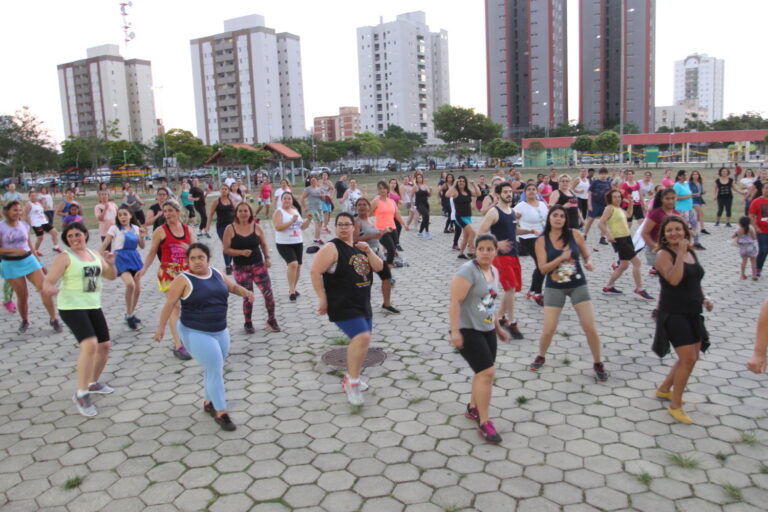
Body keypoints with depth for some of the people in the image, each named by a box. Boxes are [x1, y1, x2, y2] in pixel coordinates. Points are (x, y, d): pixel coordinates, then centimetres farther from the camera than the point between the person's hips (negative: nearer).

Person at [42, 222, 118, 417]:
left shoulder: (95, 254, 10)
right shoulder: (64, 257, -8)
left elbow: (110, 276, 17)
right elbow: (48, 282, -16)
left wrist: (110, 264, -4)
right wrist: (49, 289, -39)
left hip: (94, 306, 7)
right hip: (72, 307, -7)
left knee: (104, 345, 11)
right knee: (90, 345, -25)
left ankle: (93, 383, 34)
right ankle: (81, 393, -15)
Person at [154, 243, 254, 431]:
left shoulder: (216, 274, 4)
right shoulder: (183, 280, -12)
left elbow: (232, 286, 18)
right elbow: (169, 304, -14)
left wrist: (245, 292, -1)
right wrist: (161, 327, -20)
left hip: (220, 331, 6)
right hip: (196, 333, -6)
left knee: (213, 369, 17)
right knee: (215, 370, -8)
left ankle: (209, 402, 36)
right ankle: (221, 412, 2)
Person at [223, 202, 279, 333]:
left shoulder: (256, 227, 1)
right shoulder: (230, 229, -4)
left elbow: (264, 244, 10)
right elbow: (226, 249, -4)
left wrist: (267, 257, -4)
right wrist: (241, 252, -19)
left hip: (258, 265, 2)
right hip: (241, 268, -1)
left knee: (268, 292, -5)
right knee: (248, 297, 0)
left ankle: (271, 320, 15)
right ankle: (248, 324, 23)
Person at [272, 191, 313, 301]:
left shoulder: (295, 211, 12)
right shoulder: (278, 212, -7)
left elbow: (302, 227, 18)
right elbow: (277, 227, -21)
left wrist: (308, 220, 0)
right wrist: (291, 221, -26)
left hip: (298, 243, 7)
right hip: (284, 244, -7)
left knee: (298, 266, 9)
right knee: (293, 264, -21)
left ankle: (292, 289, 25)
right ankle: (291, 290, -13)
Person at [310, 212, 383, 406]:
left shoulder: (360, 247, 12)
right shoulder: (332, 248, -11)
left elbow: (379, 267, 7)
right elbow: (315, 272, -16)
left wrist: (368, 250, -9)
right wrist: (322, 298, -18)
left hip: (362, 304, 9)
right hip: (342, 305, -8)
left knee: (359, 341, 16)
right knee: (362, 338, -21)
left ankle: (349, 379, 33)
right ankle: (352, 383, -7)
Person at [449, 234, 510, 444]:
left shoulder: (493, 271, 10)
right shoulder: (468, 271, -17)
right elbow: (454, 302, -21)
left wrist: (498, 327, 23)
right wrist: (455, 331, -27)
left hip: (487, 330, 8)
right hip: (468, 330, -8)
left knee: (483, 373, 15)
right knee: (487, 372, -13)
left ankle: (473, 408, 36)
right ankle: (484, 424, -3)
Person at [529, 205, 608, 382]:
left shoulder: (574, 234, -5)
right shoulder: (542, 241, -7)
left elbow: (587, 256, 5)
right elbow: (542, 268, -12)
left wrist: (589, 262, -17)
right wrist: (561, 258, -24)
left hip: (578, 285, 1)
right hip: (554, 288, -1)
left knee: (590, 327, -1)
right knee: (548, 330, 1)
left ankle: (598, 363, 19)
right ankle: (540, 357, 30)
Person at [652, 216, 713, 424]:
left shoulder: (691, 253, 10)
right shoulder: (664, 254, -12)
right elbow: (674, 279, -28)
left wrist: (704, 297, 6)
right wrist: (680, 253, -26)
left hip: (692, 313, 8)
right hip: (674, 313, -8)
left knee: (691, 357, 15)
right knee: (688, 358, -10)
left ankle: (664, 389, 35)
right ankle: (675, 406, 4)